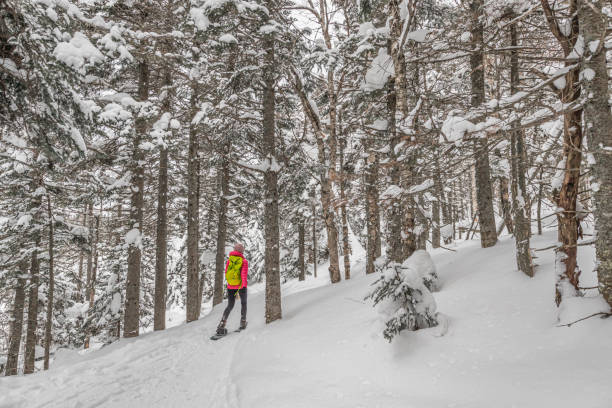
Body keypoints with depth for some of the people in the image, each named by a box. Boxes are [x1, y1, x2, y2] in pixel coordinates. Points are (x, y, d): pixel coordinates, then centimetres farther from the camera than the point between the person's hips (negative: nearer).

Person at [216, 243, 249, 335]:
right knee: (243, 303, 20)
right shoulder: (244, 261, -8)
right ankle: (243, 323, 23)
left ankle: (221, 325, -2)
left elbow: (227, 273, 11)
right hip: (241, 285, -3)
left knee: (230, 306, 12)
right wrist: (244, 285, -24)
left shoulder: (229, 260, 3)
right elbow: (244, 274, -19)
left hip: (230, 286, 3)